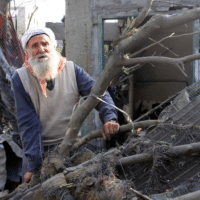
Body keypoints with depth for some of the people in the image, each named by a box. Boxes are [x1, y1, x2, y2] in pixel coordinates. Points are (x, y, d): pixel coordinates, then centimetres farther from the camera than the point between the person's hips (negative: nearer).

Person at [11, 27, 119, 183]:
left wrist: (109, 117, -35)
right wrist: (33, 166, -19)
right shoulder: (20, 78, -8)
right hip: (38, 149, -1)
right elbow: (28, 123, -12)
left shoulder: (72, 70, -4)